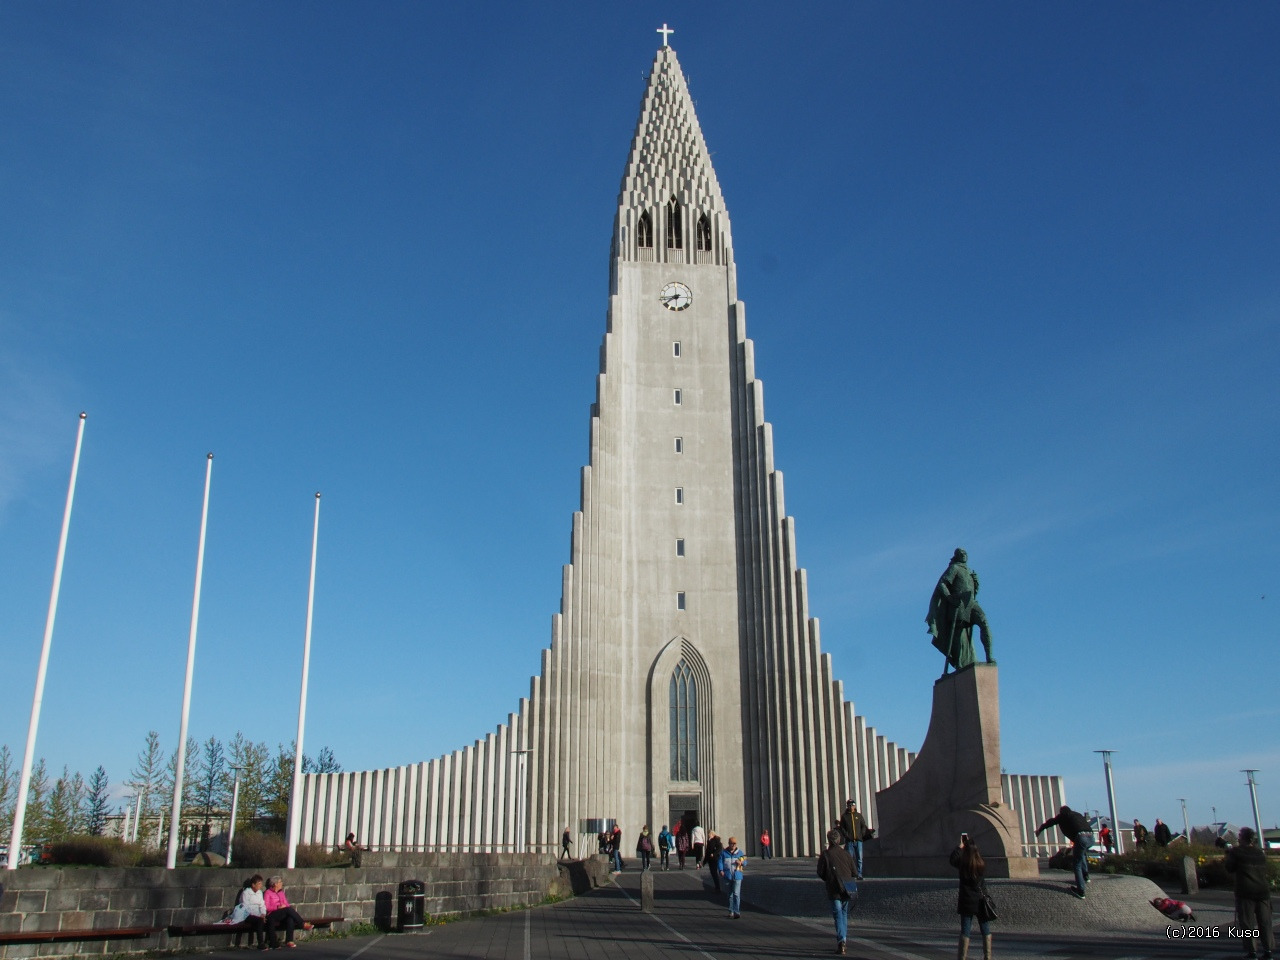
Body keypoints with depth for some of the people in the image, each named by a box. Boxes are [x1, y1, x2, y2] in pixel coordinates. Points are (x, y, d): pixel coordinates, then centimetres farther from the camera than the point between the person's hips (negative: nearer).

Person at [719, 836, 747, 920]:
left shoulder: (740, 853, 5)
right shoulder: (723, 852, 2)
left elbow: (745, 862, 11)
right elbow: (720, 862, -2)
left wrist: (741, 862, -12)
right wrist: (721, 870, -18)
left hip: (737, 876, -1)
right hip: (728, 876, 1)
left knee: (736, 894, -12)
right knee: (730, 894, 14)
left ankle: (737, 912, -12)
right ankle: (731, 911, 26)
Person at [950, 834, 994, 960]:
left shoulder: (962, 864, -12)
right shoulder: (982, 864, -5)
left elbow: (953, 859, 7)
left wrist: (961, 846, 10)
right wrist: (969, 843, 21)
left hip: (967, 902, -2)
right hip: (981, 902, 2)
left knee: (965, 930, 4)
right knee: (985, 930, 11)